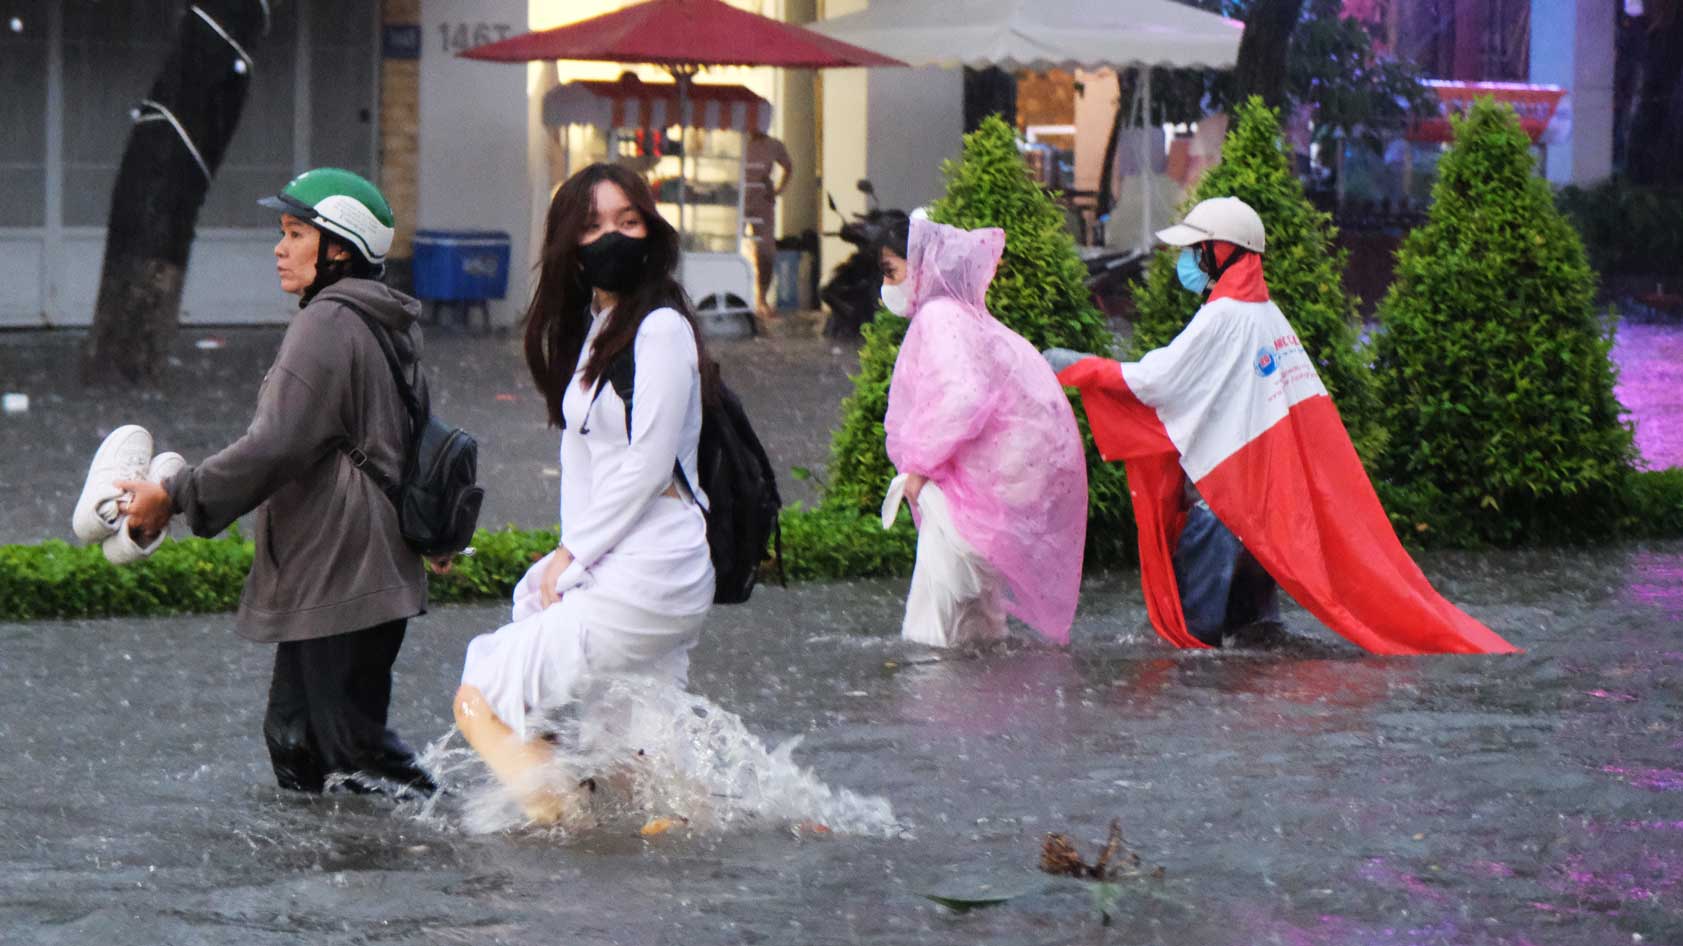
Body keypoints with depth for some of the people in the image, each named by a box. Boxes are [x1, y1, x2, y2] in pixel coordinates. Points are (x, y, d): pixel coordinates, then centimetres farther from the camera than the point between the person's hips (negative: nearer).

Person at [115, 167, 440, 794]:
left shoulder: (326, 324, -15)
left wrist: (176, 496, -15)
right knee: (295, 741, 14)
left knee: (354, 743, -8)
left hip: (336, 584, -10)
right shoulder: (387, 322, 16)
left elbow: (276, 446, -22)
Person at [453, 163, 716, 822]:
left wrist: (572, 559, -9)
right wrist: (570, 555, 1)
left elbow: (647, 466, -16)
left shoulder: (660, 329, -13)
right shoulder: (590, 329, 15)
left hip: (644, 583, -9)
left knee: (481, 700, -6)